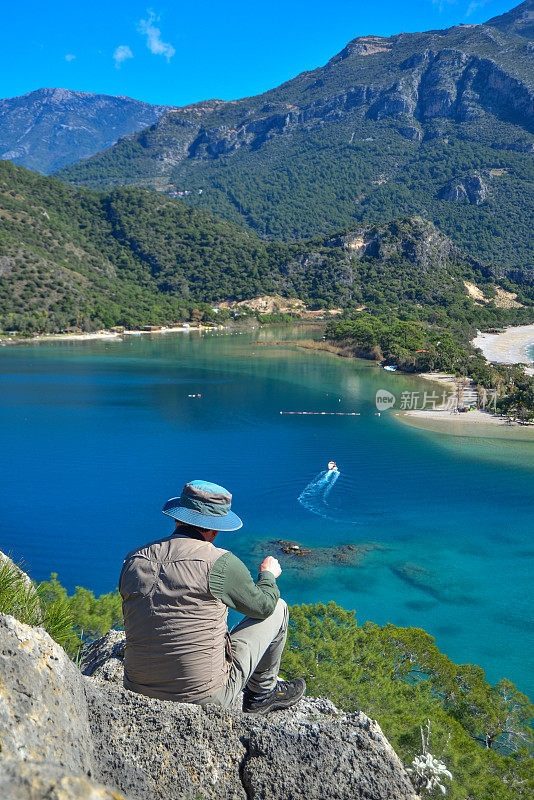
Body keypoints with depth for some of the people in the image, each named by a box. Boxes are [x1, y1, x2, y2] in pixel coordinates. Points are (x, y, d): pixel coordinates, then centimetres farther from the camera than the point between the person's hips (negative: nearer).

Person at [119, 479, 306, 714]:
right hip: (204, 698, -5)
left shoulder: (133, 560, -1)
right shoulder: (220, 563, -16)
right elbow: (262, 606, 1)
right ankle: (262, 693, 31)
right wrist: (268, 575, 23)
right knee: (277, 608, 12)